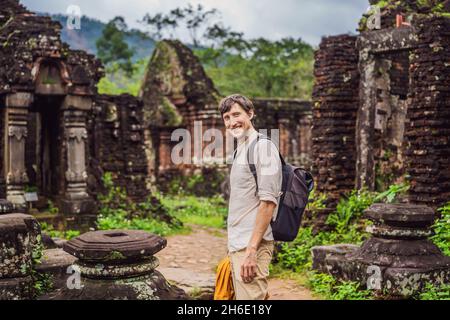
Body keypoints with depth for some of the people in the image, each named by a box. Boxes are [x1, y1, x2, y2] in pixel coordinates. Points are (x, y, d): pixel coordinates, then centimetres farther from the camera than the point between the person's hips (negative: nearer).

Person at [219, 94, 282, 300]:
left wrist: (251, 250, -22)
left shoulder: (263, 147, -10)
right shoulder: (240, 150, 18)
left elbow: (268, 202, -18)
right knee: (240, 295, 14)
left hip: (252, 246, -9)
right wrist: (234, 247, 19)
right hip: (237, 245, 9)